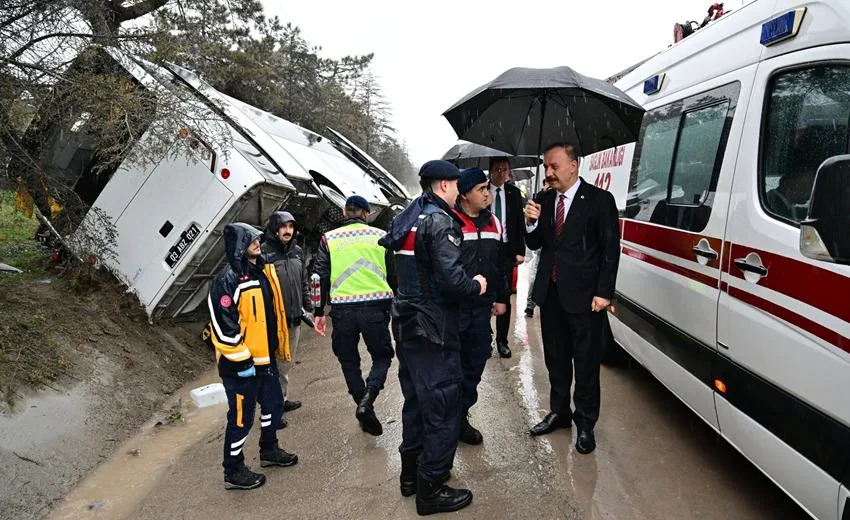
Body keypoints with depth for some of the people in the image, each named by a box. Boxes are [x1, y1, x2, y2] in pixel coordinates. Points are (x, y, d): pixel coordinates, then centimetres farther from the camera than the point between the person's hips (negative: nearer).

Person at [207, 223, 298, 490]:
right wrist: (241, 360, -21)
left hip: (265, 358, 9)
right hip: (241, 365, -9)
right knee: (241, 417, 4)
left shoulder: (264, 271, 7)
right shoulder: (228, 281, -21)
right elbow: (223, 326, -23)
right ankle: (233, 472, 21)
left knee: (273, 404, 22)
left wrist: (279, 345, 22)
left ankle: (269, 450, 44)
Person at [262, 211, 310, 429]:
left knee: (287, 362, 19)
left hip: (294, 318, 7)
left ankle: (283, 398, 33)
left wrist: (308, 307, 17)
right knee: (275, 364, -2)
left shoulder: (297, 251, 11)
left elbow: (304, 281, 19)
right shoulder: (264, 252, -13)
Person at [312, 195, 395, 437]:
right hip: (376, 306, 0)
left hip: (342, 309, 1)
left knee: (349, 361, 17)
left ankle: (364, 408, 18)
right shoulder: (381, 236, 8)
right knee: (382, 356, 14)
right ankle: (367, 399, -9)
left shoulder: (329, 239, 7)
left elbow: (320, 277, 4)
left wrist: (319, 312, 10)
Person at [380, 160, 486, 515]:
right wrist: (476, 286, -7)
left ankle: (411, 473, 33)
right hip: (433, 330, -9)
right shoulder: (441, 222, -17)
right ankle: (431, 490, 11)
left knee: (416, 401, 20)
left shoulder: (406, 219, 11)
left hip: (407, 324, 9)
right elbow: (451, 280, -26)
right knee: (442, 408, 1)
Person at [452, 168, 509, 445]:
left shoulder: (493, 222, 10)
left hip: (481, 308, 6)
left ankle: (460, 416, 28)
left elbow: (500, 263, 19)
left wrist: (501, 297, 19)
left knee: (475, 363, 13)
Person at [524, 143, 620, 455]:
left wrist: (604, 292, -13)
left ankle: (585, 423, 21)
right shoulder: (544, 200, 6)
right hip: (550, 292, 5)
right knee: (555, 358, 17)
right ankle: (559, 412, 34)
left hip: (583, 295, -5)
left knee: (586, 362, 6)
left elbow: (611, 250, -8)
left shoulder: (599, 200, -8)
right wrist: (531, 222, -11)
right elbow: (534, 245, 10)